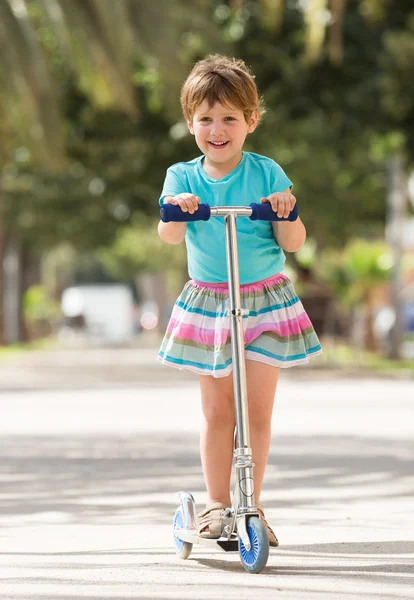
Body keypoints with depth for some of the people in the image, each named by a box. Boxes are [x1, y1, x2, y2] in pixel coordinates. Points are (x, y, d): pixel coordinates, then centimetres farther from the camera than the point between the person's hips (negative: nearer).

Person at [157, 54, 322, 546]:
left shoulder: (266, 174, -4)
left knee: (257, 409, 1)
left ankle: (252, 505, 12)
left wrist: (287, 213, -25)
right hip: (208, 301, 1)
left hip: (265, 301, 0)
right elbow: (169, 236, -16)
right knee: (217, 410, 3)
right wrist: (177, 210, -37)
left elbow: (293, 243, -5)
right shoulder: (183, 178, -1)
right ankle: (217, 502, 14)